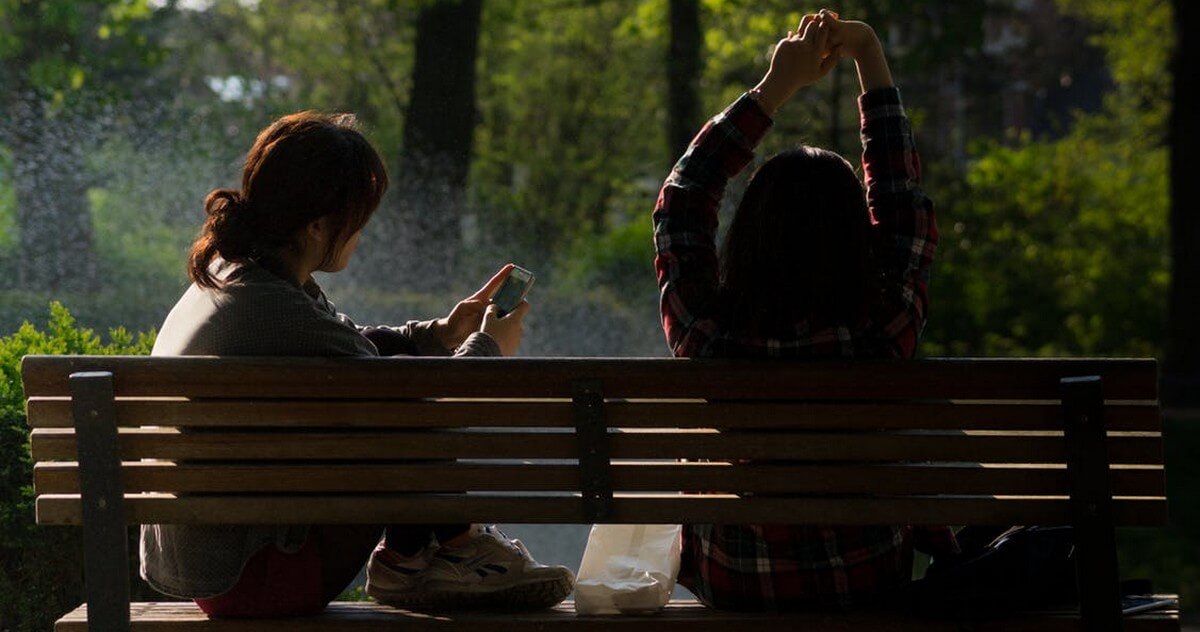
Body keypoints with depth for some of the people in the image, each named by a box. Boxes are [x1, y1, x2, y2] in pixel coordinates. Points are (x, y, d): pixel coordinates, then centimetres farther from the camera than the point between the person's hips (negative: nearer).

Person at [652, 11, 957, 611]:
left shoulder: (705, 336, -24)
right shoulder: (881, 336, -26)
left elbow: (680, 200, -7)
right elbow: (904, 205, -9)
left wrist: (775, 87, -3)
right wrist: (870, 59, -1)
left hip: (728, 584, 1)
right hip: (865, 585, -1)